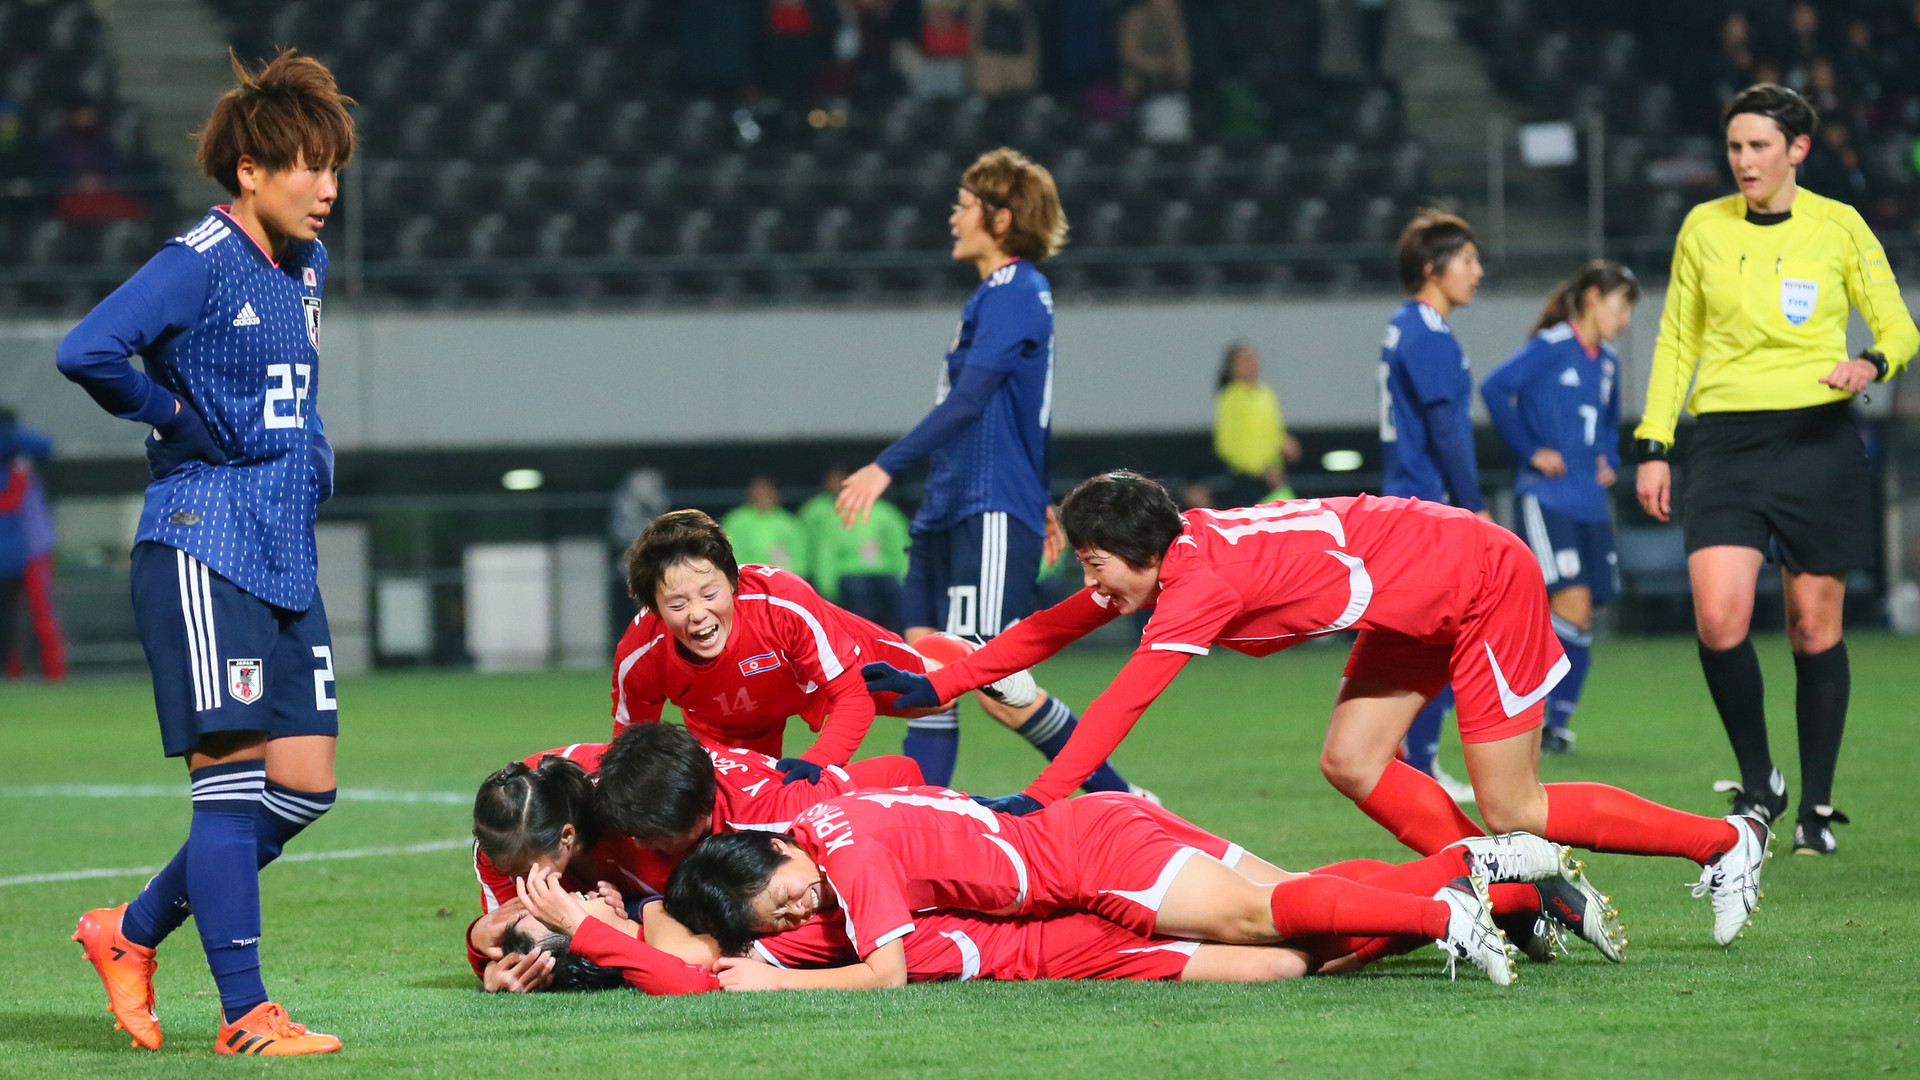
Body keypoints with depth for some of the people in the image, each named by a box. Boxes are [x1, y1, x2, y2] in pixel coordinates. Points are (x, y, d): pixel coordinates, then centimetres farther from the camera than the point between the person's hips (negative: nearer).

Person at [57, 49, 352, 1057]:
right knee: (234, 774, -9)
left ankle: (133, 932, 21)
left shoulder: (305, 264, 15)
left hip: (286, 559, 9)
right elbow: (86, 351, -26)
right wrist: (178, 420, -14)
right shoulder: (199, 264, -12)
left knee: (305, 784, 6)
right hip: (202, 550, -9)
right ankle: (245, 1013, -7)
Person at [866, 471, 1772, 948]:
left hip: (1484, 579, -9)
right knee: (1352, 763, -1)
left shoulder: (1204, 578, -28)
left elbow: (1120, 705, -35)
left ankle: (1724, 842, 10)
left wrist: (1035, 800, -38)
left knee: (1510, 812, -5)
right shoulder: (1162, 559, -3)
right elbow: (1050, 630, 5)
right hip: (1414, 604, 9)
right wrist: (935, 685, 1)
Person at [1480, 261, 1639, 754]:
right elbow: (1495, 389, -18)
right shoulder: (1551, 347, -8)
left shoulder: (1607, 362, 15)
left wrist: (1609, 460, 13)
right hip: (1546, 498, -7)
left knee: (1581, 619, 4)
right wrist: (1531, 451, -15)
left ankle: (1558, 722, 11)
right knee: (1571, 600, -17)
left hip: (1591, 504, 7)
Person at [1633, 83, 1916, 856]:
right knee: (1718, 619, -15)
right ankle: (1757, 785, 4)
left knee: (1815, 627, 1)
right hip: (1726, 443, 1)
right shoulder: (1704, 228, 8)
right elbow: (1676, 341, 14)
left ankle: (1816, 807, 13)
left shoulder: (1838, 227, 3)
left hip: (1818, 439, -1)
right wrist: (1654, 445, 7)